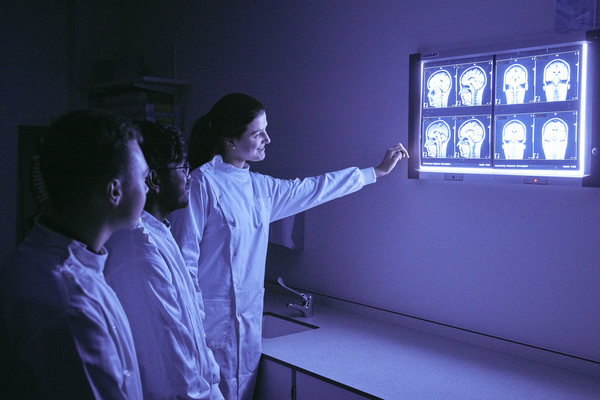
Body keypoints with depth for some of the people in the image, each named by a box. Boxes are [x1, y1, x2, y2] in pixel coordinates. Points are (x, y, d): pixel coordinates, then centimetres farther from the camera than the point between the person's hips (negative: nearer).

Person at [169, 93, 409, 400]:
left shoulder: (260, 187, 10)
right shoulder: (203, 182, -11)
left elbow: (314, 189, 21)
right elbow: (184, 257, -13)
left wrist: (377, 171, 28)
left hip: (250, 317, 7)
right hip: (214, 318, -7)